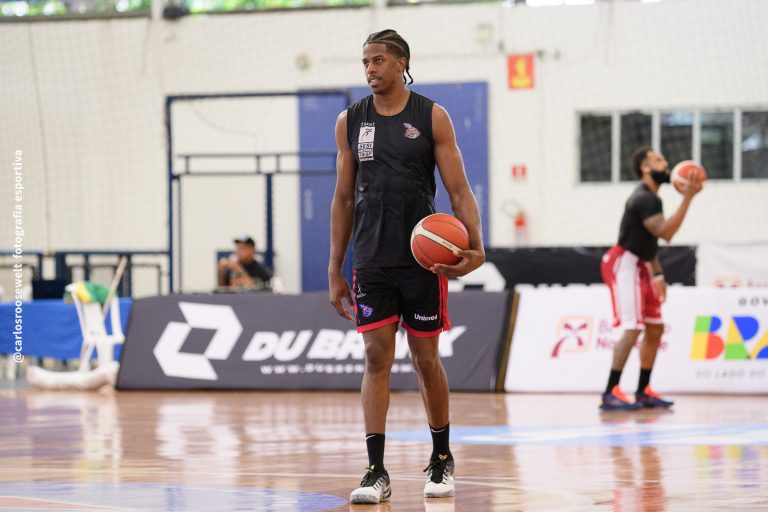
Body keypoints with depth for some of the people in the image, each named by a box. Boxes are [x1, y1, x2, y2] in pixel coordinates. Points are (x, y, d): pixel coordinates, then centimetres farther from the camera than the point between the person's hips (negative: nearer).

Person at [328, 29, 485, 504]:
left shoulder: (431, 116, -2)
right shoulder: (351, 121, 7)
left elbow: (458, 189, -4)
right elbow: (344, 198, 11)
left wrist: (475, 246, -19)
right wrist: (335, 270, 8)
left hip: (423, 256, -2)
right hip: (372, 260, 2)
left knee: (426, 358, 6)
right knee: (377, 356, -5)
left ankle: (442, 461, 22)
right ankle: (377, 471, -5)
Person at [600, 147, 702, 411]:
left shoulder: (650, 197, 15)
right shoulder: (644, 199, -18)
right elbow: (666, 232, -31)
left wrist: (658, 274, 16)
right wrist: (687, 198, -32)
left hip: (640, 267, 11)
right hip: (624, 265, -11)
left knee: (655, 328, 12)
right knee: (632, 328, -18)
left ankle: (643, 391, 18)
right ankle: (610, 394, -18)